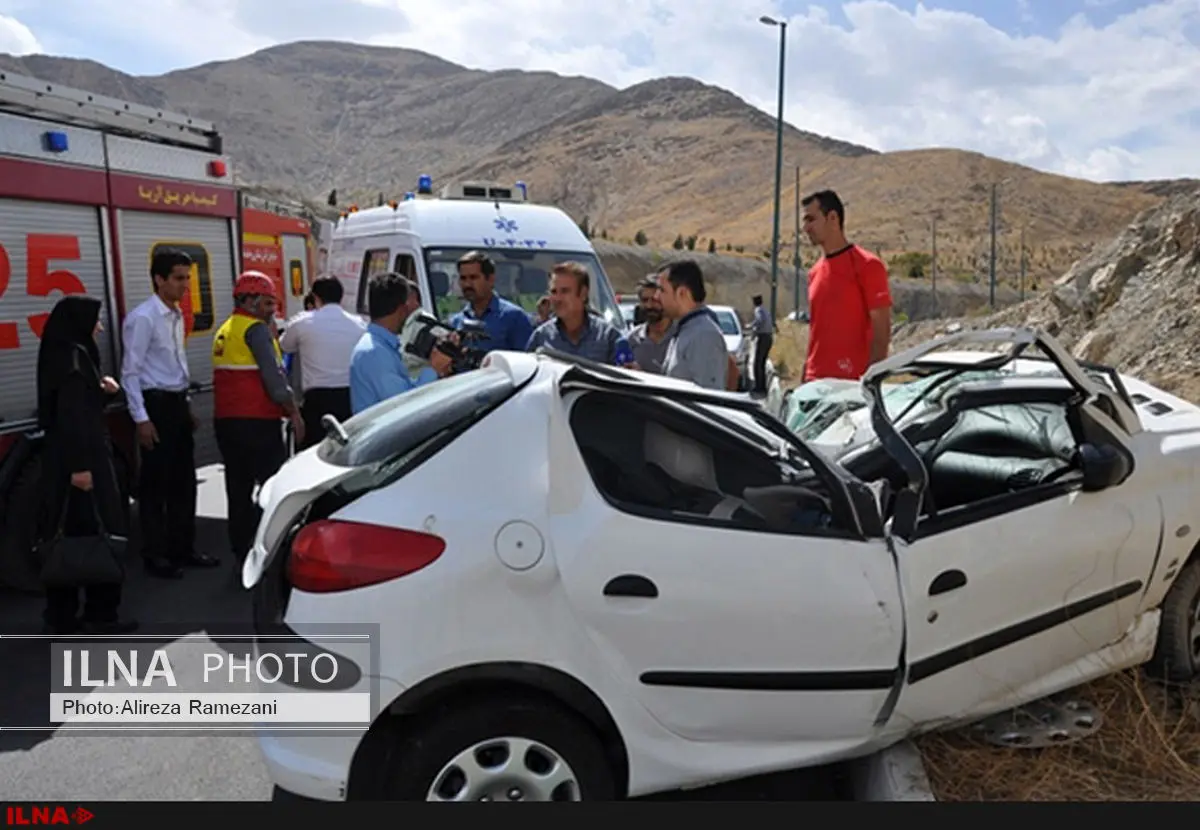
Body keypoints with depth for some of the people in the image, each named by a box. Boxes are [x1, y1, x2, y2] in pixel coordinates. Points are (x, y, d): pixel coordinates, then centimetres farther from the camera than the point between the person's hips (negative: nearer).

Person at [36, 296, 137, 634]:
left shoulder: (69, 354, 14)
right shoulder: (73, 356, -15)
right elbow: (70, 415, -22)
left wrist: (102, 390, 6)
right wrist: (79, 465, -24)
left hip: (68, 457, 10)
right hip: (81, 458, -10)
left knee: (77, 532, 12)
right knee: (107, 532, -3)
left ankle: (62, 614, 17)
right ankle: (101, 614, 4)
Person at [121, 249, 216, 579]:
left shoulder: (177, 316, 12)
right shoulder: (143, 318, -14)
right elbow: (131, 372, -16)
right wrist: (141, 419, -19)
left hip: (177, 403, 8)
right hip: (155, 404, -8)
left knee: (184, 480, 13)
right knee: (155, 483, 1)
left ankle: (183, 548, 24)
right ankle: (155, 555, 12)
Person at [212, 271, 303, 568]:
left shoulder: (224, 331, 18)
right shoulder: (255, 329, -10)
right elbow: (273, 374, -16)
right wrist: (293, 412, -10)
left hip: (225, 420, 9)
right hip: (256, 421, -9)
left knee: (239, 488, 13)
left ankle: (241, 552, 20)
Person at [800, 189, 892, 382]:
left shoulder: (867, 265, -6)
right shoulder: (815, 272, 15)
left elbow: (881, 329, -9)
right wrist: (805, 379, 15)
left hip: (851, 381, -6)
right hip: (815, 382, 7)